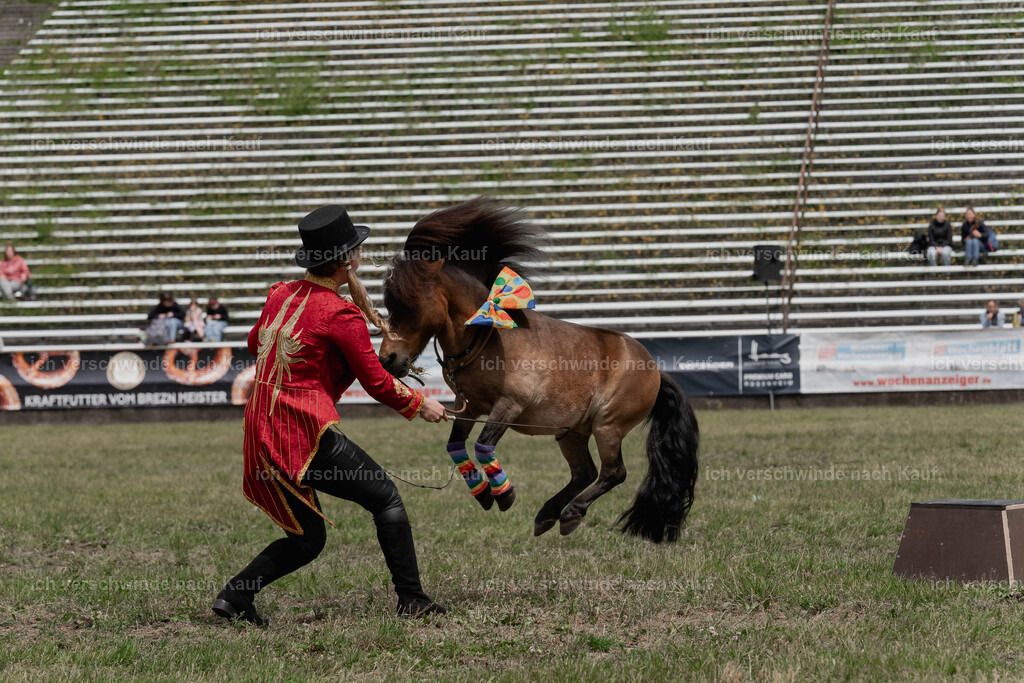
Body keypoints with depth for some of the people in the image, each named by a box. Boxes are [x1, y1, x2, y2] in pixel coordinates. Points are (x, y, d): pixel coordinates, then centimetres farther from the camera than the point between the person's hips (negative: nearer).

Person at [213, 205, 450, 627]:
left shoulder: (279, 295, 10)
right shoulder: (342, 314, -11)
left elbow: (255, 343, 30)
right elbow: (378, 383, -6)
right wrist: (419, 406, 9)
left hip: (261, 436, 8)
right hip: (306, 434, -8)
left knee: (306, 540, 17)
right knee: (385, 498, 7)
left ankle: (234, 595, 3)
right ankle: (412, 600, 6)